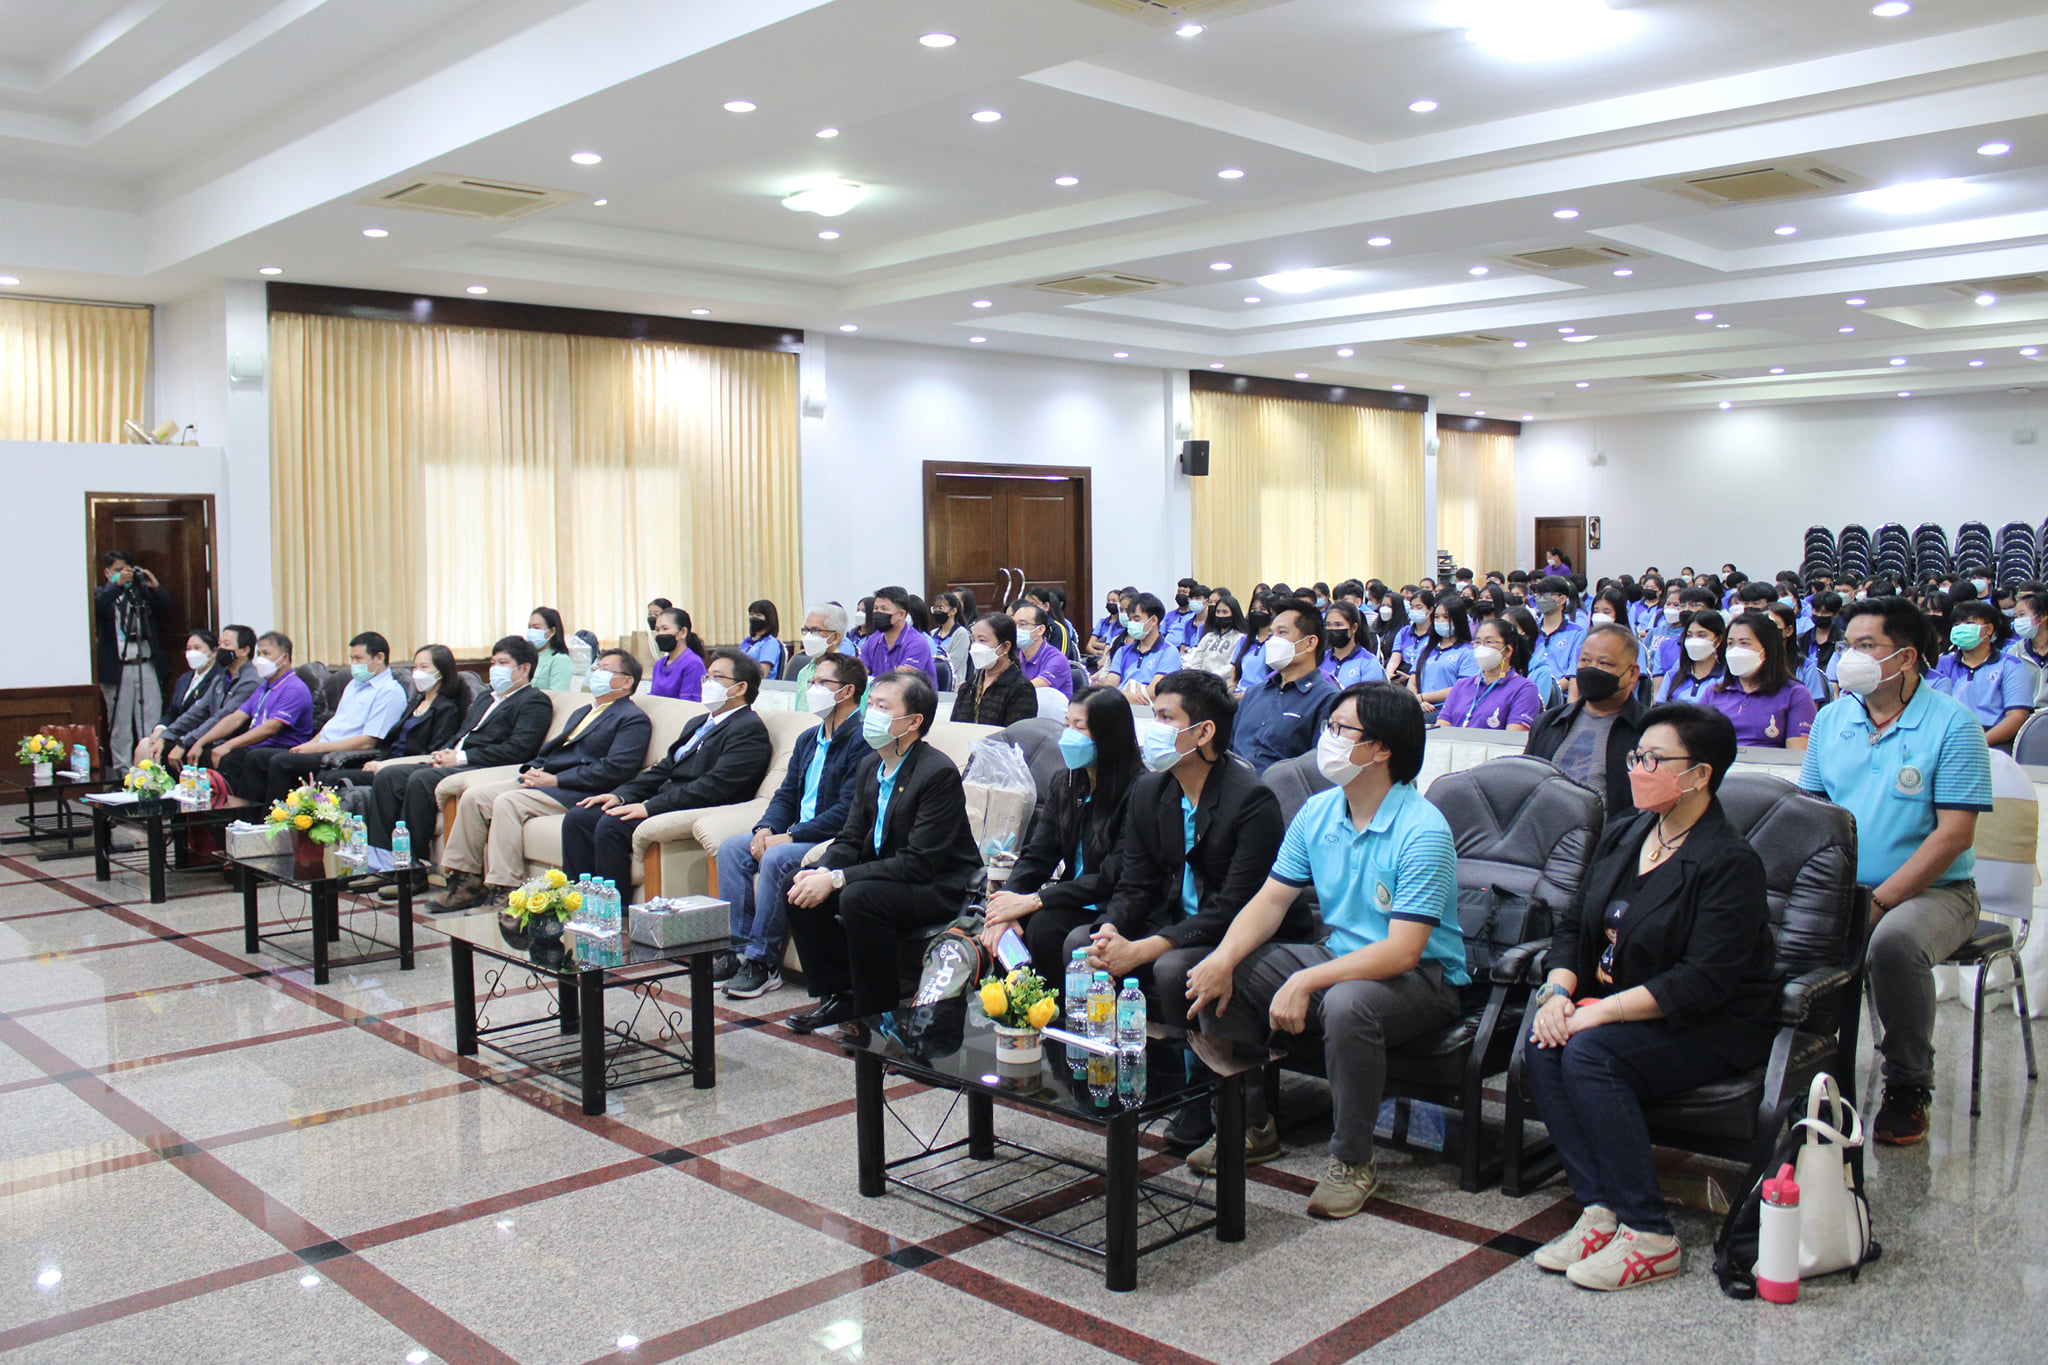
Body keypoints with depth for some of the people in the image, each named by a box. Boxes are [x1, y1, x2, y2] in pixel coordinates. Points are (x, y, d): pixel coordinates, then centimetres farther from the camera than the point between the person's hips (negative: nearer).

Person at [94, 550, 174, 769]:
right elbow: (97, 607, -15)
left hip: (148, 666, 2)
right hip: (117, 668, -2)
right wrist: (118, 584, -22)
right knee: (120, 725, 2)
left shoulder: (143, 591, 14)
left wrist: (156, 587, -9)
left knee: (152, 723, 1)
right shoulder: (102, 593, 6)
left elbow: (166, 611, 5)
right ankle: (122, 771, 7)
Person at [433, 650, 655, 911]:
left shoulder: (634, 720, -2)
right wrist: (533, 770, 4)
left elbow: (614, 770, -15)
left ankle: (503, 889, -27)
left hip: (573, 792, -9)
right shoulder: (582, 713, 29)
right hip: (541, 779, 9)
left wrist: (555, 779, -16)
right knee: (474, 795, -8)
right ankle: (466, 882, -3)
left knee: (508, 802, -28)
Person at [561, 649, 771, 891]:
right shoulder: (697, 724, 25)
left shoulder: (750, 729, -7)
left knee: (611, 825, -27)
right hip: (663, 803, 10)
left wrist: (650, 807, -22)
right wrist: (621, 795, 4)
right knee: (578, 817, -4)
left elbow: (715, 785, -18)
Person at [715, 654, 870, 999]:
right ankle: (739, 948, -7)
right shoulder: (808, 739, 18)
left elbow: (848, 810, -21)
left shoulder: (862, 741, -13)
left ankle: (762, 961, -20)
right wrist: (766, 828, -5)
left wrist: (790, 836, -21)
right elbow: (786, 795, 17)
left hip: (836, 841, -9)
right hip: (796, 835, 9)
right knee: (731, 848, -6)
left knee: (776, 859, -30)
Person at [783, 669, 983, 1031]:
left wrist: (837, 879, -27)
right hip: (885, 875, 9)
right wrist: (823, 871, -16)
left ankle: (880, 1011, -14)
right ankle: (839, 994, 7)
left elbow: (919, 863, -26)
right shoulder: (870, 766, 6)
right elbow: (851, 839, 8)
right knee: (799, 888, -4)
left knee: (859, 897, -32)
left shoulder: (939, 773, -21)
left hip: (940, 888, -9)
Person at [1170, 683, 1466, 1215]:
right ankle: (1252, 1125, 8)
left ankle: (1351, 1161, -16)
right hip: (1335, 954, 7)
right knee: (1197, 970, -7)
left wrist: (1306, 982, -33)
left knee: (1347, 1004, -41)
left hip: (1421, 976, -7)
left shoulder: (1422, 831, -21)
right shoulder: (1317, 812, 2)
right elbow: (1271, 900, 2)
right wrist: (1222, 959, -17)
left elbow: (1402, 951, -27)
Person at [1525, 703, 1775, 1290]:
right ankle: (1601, 1211, -17)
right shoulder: (1621, 836, 10)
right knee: (1541, 1042, -21)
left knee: (1589, 1052, -30)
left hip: (1711, 1031, -7)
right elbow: (1574, 923, 11)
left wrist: (1603, 1011, -25)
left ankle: (1649, 1235, -21)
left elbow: (1703, 982, -21)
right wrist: (1560, 989, -9)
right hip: (1617, 1010, 7)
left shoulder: (1730, 863, -14)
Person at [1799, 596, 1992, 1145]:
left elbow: (1954, 833, -13)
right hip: (1839, 888, 4)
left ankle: (1909, 1086, -11)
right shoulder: (1831, 719, 9)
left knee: (1893, 942, -36)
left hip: (1934, 890, -4)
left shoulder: (1952, 723, -7)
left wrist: (1878, 903, -20)